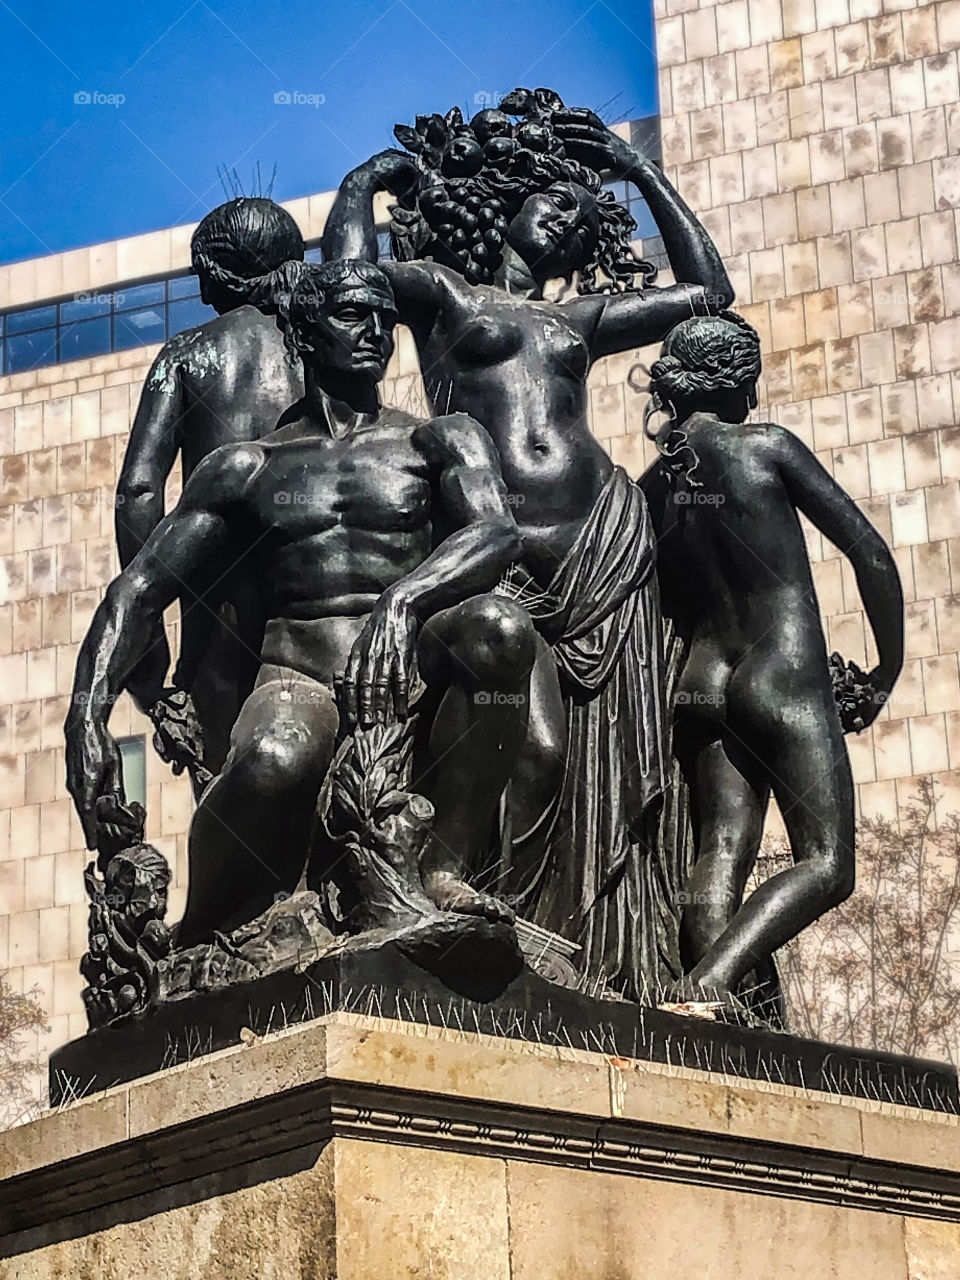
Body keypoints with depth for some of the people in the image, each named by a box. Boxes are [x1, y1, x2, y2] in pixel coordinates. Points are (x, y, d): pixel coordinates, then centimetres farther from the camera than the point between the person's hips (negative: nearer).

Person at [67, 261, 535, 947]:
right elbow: (139, 589, 15)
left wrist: (404, 597, -28)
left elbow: (498, 531, -5)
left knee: (499, 624, -34)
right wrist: (87, 714, -4)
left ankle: (444, 867, -24)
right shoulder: (247, 468, 19)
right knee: (273, 760, -38)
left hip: (413, 667, 1)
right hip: (298, 677, 0)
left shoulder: (438, 441, 16)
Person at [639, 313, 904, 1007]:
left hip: (700, 687, 6)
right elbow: (871, 554, -1)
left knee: (719, 862, -1)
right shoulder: (767, 447, -2)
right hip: (786, 682, -6)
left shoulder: (649, 486, 12)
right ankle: (710, 978, -26)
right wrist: (888, 669, 9)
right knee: (826, 865, -6)